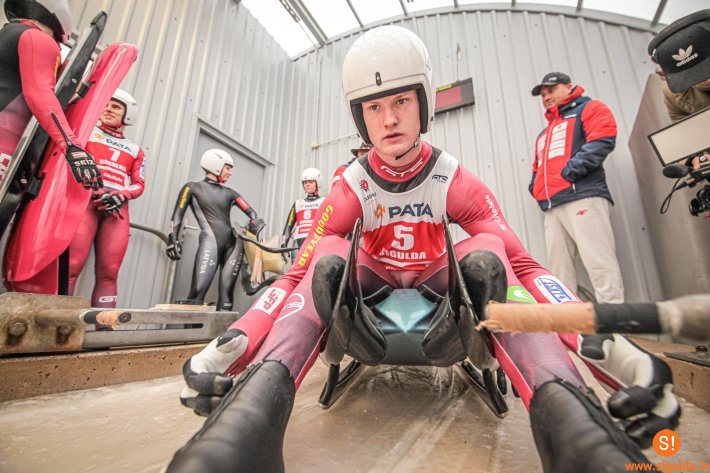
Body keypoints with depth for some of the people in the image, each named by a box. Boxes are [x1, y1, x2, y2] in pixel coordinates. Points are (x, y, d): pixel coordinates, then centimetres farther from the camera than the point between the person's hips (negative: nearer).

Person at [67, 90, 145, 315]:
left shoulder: (135, 150, 23)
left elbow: (139, 184, 13)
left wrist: (120, 196, -9)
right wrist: (96, 192, -11)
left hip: (118, 208, 2)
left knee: (109, 273, -6)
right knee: (71, 265, -15)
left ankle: (102, 327, -6)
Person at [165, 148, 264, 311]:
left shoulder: (229, 193, 20)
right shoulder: (193, 188, 13)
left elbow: (251, 212, 12)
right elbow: (178, 214, 6)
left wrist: (255, 224, -8)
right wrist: (173, 238, -4)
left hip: (232, 244, 4)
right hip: (211, 243, -4)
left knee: (226, 295, 1)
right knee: (198, 292, -14)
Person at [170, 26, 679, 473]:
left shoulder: (458, 182, -14)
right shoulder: (349, 189, -15)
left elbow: (522, 264, -19)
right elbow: (297, 273, -21)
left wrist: (599, 342, -37)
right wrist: (229, 345, -37)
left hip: (440, 282, 1)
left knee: (489, 250, -27)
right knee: (327, 256, -28)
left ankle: (563, 403, -40)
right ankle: (261, 392, -42)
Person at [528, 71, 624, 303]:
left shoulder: (590, 108, 15)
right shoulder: (544, 134, 35)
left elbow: (602, 141, -5)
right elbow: (538, 169, 35)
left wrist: (569, 171, -15)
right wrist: (535, 187, 14)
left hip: (583, 197, -6)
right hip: (552, 207, 7)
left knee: (600, 265, -13)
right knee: (559, 272, 1)